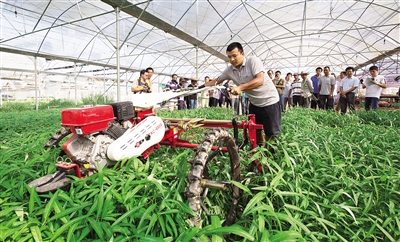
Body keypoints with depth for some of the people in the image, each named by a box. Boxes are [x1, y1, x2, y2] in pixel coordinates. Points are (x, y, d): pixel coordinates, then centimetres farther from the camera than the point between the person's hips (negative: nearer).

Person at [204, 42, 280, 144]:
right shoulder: (229, 70, -1)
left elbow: (260, 80, -30)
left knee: (271, 134, -3)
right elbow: (217, 80, 12)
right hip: (254, 103, 6)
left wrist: (241, 87, -39)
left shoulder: (253, 61, -18)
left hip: (269, 101, -6)